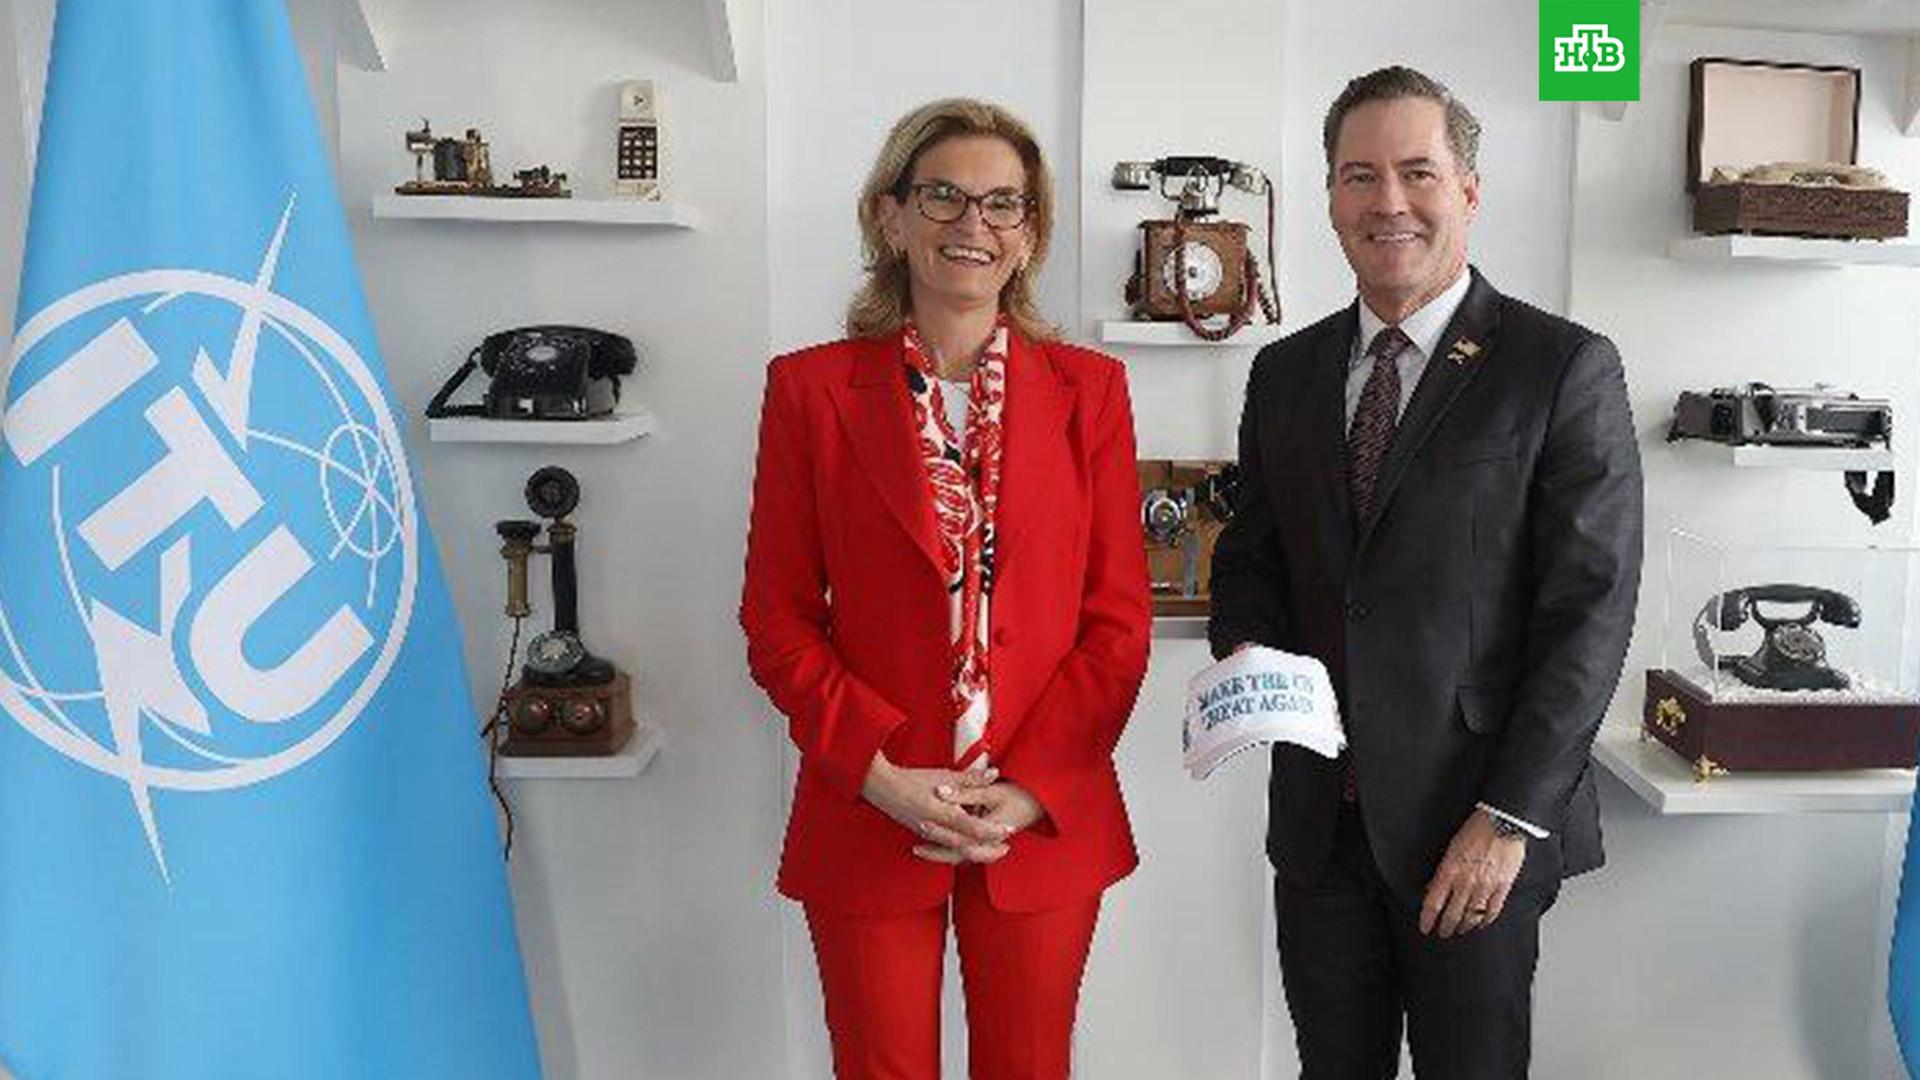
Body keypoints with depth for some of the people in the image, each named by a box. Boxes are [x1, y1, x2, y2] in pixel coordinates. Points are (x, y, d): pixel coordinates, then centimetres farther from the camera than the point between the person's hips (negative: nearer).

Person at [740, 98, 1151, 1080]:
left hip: (1046, 820, 1)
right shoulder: (810, 389, -1)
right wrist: (879, 773, -12)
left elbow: (1118, 621, 1)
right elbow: (778, 620, -1)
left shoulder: (1088, 389, 2)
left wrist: (1032, 786, -9)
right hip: (868, 818, -1)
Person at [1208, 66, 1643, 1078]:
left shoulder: (1564, 369, -6)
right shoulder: (1285, 371, 9)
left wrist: (1510, 816, -13)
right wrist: (1248, 650, -7)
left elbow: (1590, 609, -10)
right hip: (1318, 815, 4)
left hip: (1475, 824, -4)